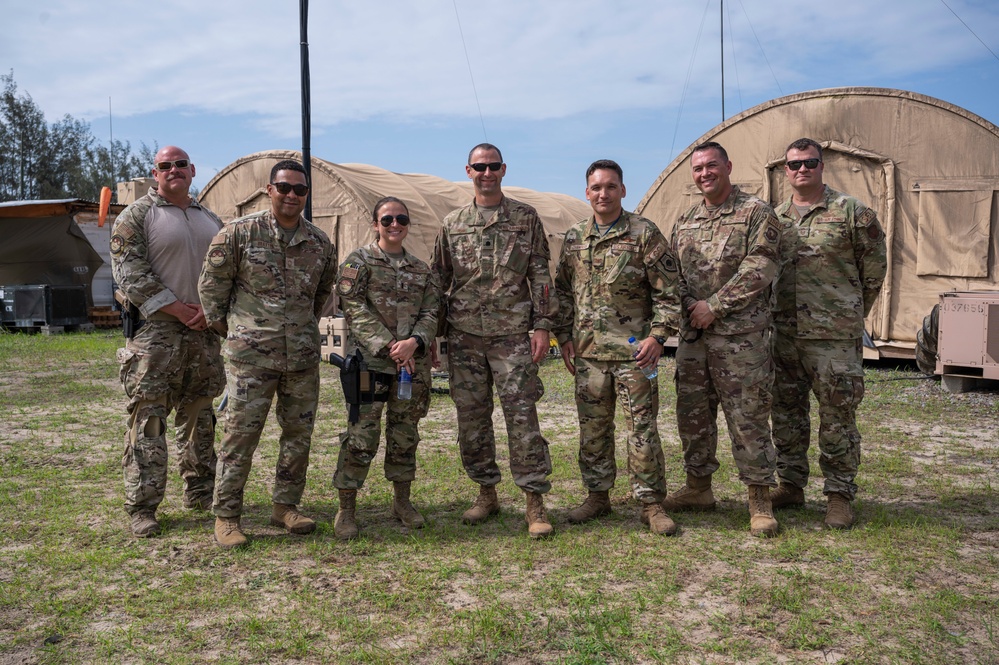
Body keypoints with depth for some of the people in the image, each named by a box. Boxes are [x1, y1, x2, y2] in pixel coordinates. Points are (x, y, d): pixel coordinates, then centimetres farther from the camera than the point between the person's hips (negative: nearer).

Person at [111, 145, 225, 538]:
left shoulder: (210, 219, 16)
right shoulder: (136, 217, -1)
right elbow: (129, 272, -10)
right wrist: (177, 309, -15)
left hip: (204, 332, 5)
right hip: (155, 332, -5)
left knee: (199, 416, 12)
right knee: (148, 419, -6)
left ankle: (200, 492, 24)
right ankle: (142, 507, 1)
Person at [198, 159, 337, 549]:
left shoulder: (320, 243, 8)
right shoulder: (239, 233, -3)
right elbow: (212, 285, 2)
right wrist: (226, 328, 4)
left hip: (303, 356, 4)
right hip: (251, 355, -4)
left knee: (299, 434, 10)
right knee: (240, 433, -2)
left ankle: (285, 506, 24)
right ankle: (226, 516, 9)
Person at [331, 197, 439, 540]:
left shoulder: (421, 269, 16)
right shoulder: (359, 261, 3)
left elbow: (431, 312, 9)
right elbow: (355, 309, -7)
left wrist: (413, 342, -11)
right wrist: (389, 347, -14)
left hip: (412, 362, 4)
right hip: (369, 360, -4)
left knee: (405, 431, 12)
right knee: (362, 433, -6)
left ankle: (402, 500, 27)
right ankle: (346, 510, 4)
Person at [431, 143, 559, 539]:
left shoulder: (525, 218, 6)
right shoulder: (452, 224, 12)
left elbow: (540, 275, 3)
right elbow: (438, 281, 14)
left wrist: (542, 325, -6)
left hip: (512, 335, -3)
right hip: (464, 337, 3)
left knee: (522, 416, -5)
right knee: (471, 418, 7)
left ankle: (534, 502, 1)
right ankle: (486, 494, 21)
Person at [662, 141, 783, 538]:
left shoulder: (756, 213, -2)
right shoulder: (685, 221, 16)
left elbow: (759, 270, -12)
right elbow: (672, 273, 14)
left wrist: (714, 306, -15)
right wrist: (689, 304, -6)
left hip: (740, 335, -6)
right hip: (692, 334, 6)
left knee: (748, 417, -2)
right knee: (692, 413, 12)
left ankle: (759, 500, 9)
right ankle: (698, 488, 27)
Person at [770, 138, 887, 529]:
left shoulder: (852, 212, -1)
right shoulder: (774, 218, 12)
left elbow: (875, 268, 4)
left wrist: (851, 315, 9)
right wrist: (774, 315, 12)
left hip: (834, 336, -4)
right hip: (783, 335, 4)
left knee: (838, 417, 1)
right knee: (786, 414, 11)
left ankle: (839, 495, 12)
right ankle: (790, 485, 25)